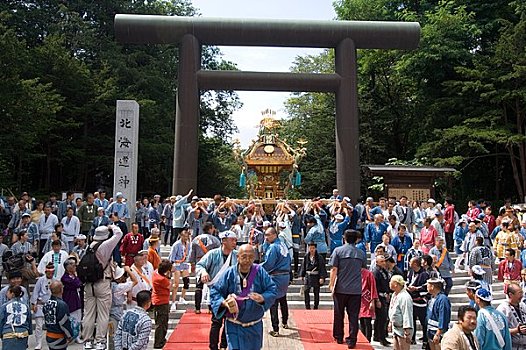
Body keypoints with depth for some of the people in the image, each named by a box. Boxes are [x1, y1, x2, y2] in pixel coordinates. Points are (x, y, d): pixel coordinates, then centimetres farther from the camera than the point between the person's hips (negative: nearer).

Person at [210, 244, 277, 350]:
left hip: (254, 325, 2)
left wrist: (263, 298, -27)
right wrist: (223, 302, -22)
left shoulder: (260, 272, -10)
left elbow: (272, 290, -7)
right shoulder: (229, 273, -12)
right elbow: (214, 292, -4)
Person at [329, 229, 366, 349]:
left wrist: (331, 284, -3)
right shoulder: (361, 253, 4)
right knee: (353, 316, 6)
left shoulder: (338, 251, -4)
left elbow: (334, 269, -8)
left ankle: (339, 337, 23)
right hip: (356, 290, 2)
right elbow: (363, 269, 14)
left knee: (338, 314, 13)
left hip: (341, 289, -1)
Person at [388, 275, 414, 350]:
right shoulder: (394, 295, 7)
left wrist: (407, 333, -25)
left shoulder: (404, 297, -24)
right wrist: (390, 322, 25)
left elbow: (407, 315, -25)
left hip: (403, 330, -9)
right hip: (395, 328, 10)